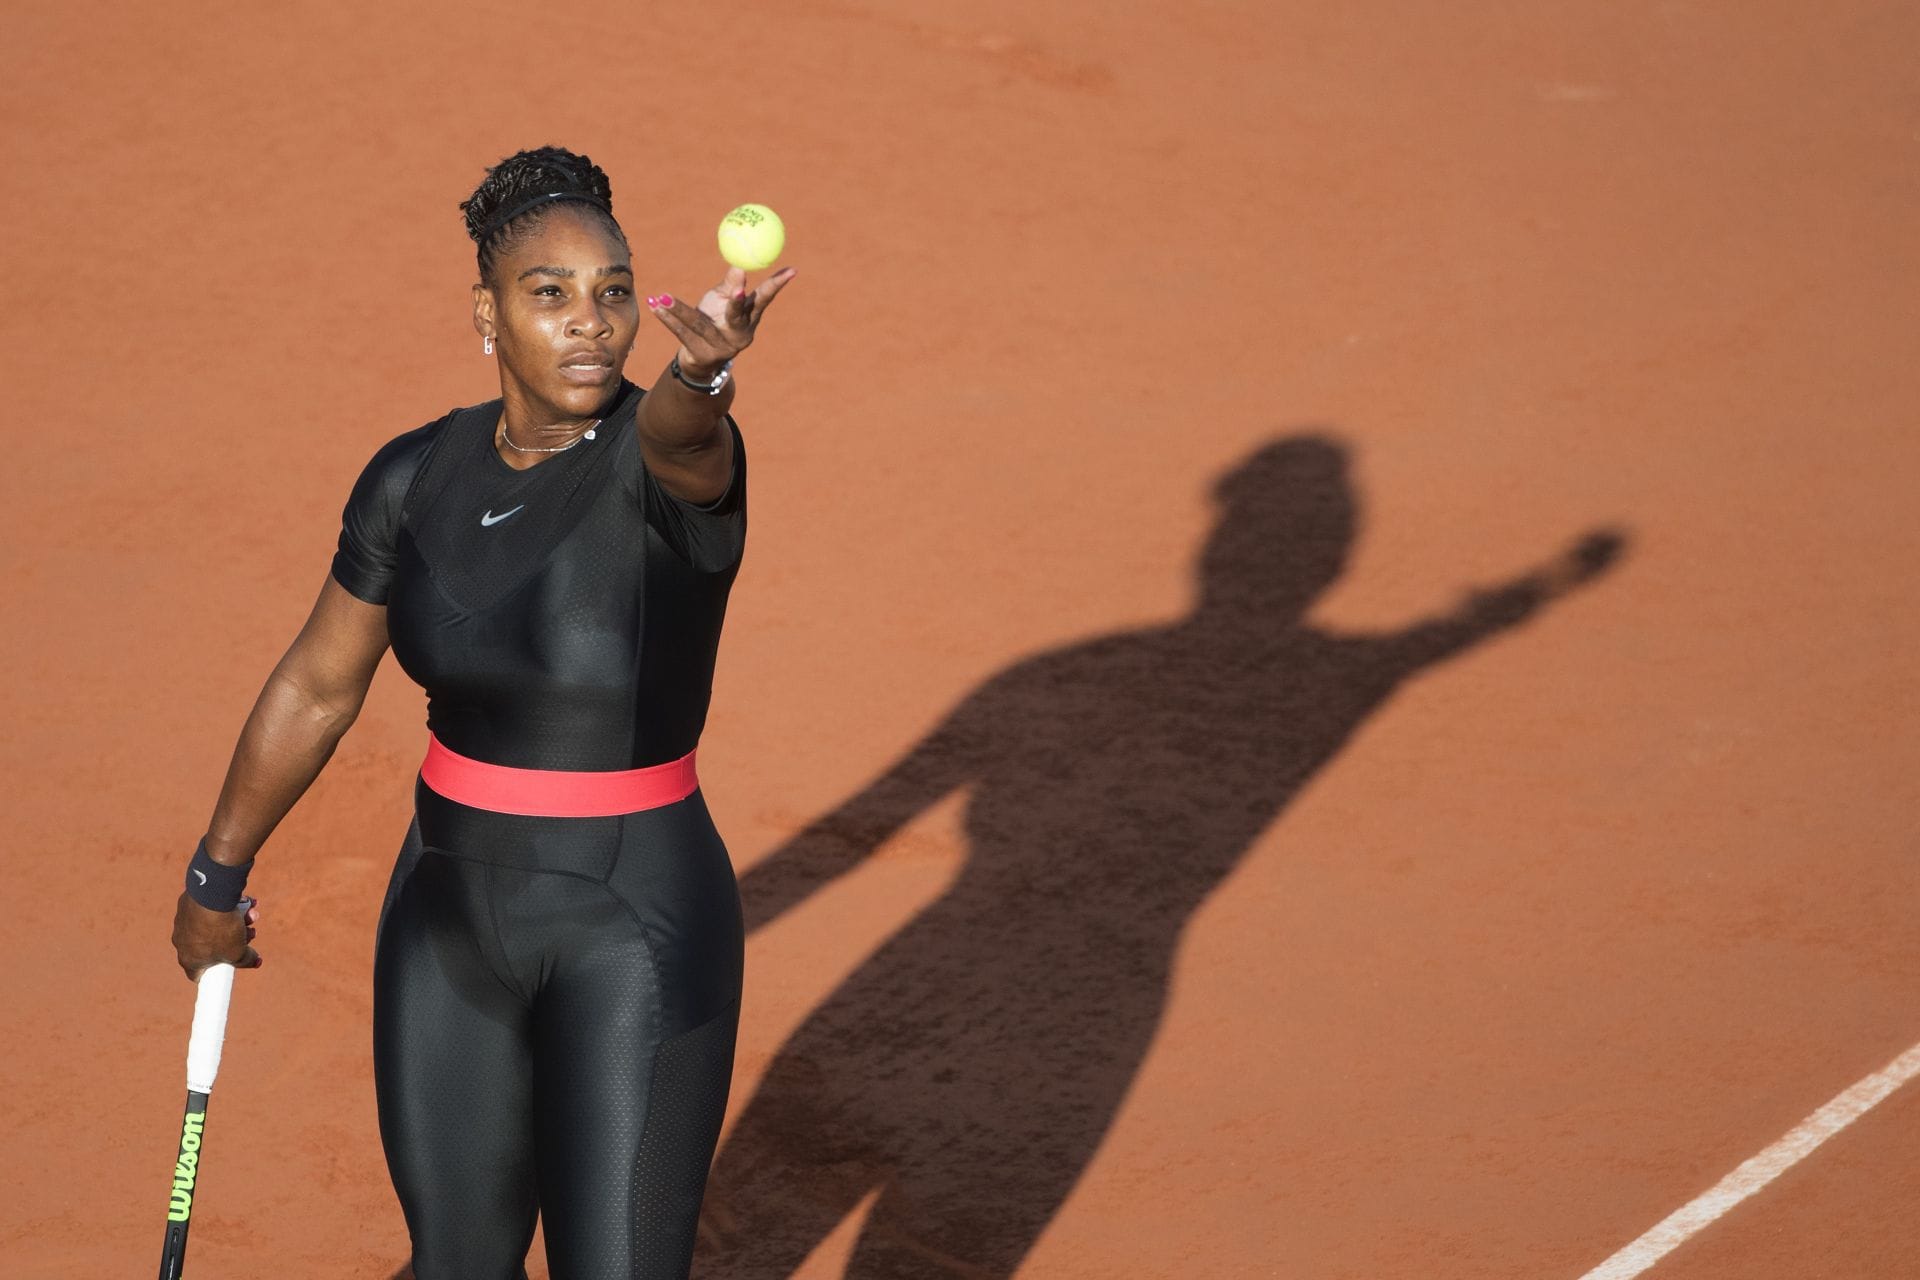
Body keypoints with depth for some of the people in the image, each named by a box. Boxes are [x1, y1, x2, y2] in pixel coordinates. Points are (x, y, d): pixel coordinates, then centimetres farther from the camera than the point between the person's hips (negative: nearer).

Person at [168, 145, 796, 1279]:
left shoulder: (671, 456, -16)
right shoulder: (415, 481, -1)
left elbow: (682, 433, -43)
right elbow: (319, 686, 12)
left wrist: (703, 370, -67)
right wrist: (217, 875, 22)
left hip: (636, 939, -5)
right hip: (448, 917, 5)